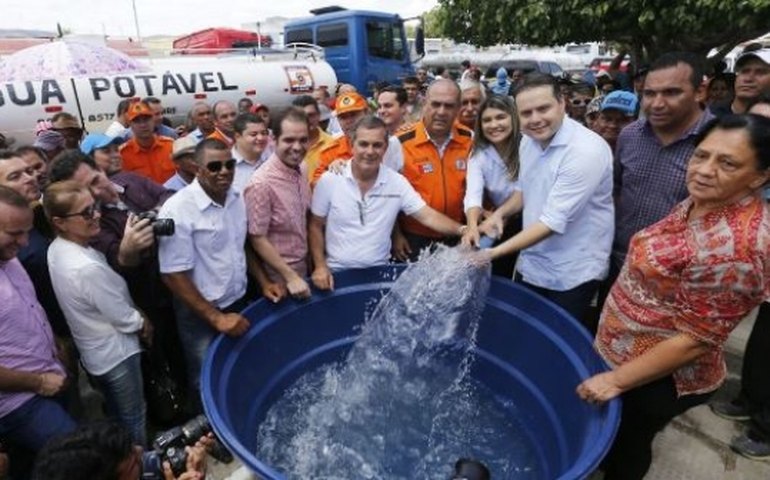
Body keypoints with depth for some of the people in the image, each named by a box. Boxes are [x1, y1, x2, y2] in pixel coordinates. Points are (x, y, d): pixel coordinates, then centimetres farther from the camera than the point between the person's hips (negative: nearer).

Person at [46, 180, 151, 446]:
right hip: (115, 354, -9)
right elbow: (126, 320, -23)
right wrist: (143, 323, -4)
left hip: (94, 351, 9)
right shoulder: (87, 268, -35)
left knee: (118, 417, 29)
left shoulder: (57, 248, -6)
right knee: (134, 420, 14)